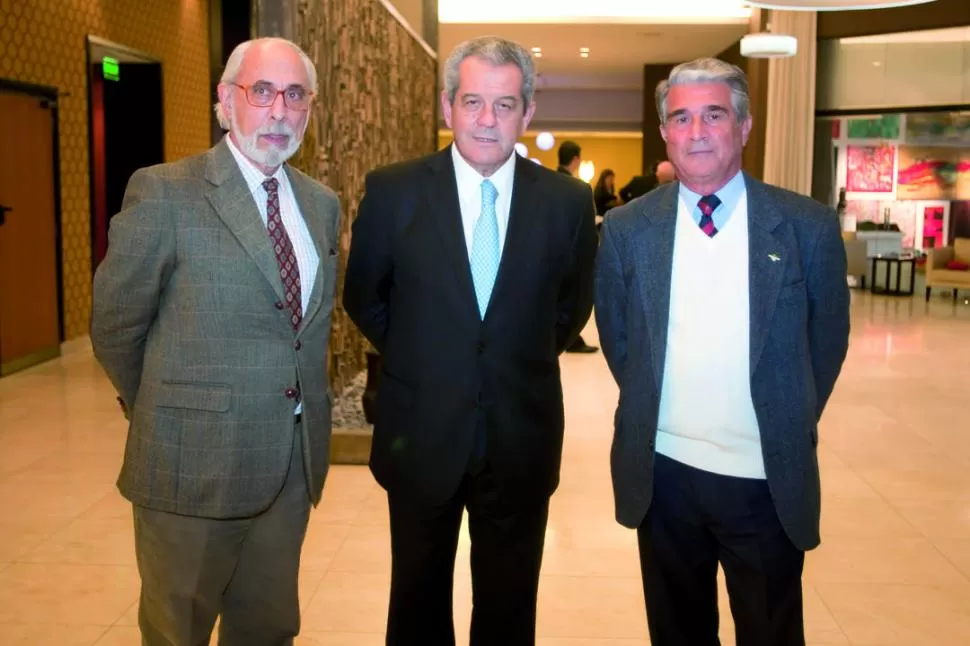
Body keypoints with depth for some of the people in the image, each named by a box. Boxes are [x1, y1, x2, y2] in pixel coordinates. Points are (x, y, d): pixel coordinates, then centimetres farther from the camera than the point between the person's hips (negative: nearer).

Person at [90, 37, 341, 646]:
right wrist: (163, 416, 6)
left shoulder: (322, 203, 8)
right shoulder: (164, 192, -10)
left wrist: (303, 414, 11)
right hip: (196, 458, -4)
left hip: (295, 458, 5)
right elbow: (115, 326, -4)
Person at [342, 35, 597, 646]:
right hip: (421, 431, 0)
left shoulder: (568, 201, -5)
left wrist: (526, 361, 8)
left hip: (521, 437, 0)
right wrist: (419, 361, 8)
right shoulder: (392, 190, -7)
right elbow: (363, 298, 6)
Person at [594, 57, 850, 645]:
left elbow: (828, 339, 4)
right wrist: (650, 413, 8)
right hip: (662, 471, 1)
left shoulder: (809, 226, -6)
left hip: (770, 479, -1)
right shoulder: (626, 229, -2)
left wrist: (791, 429, 6)